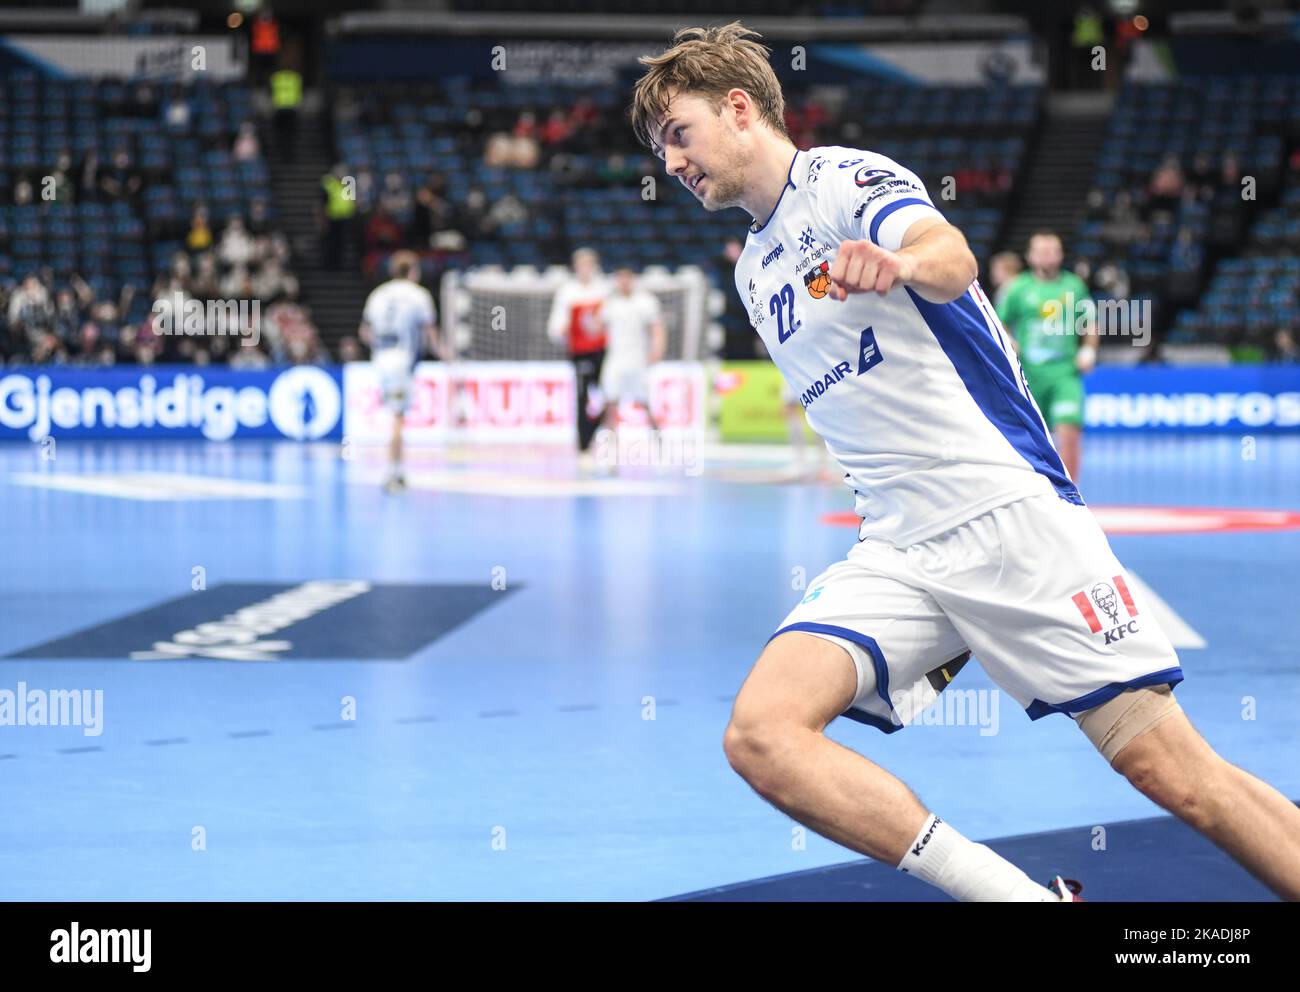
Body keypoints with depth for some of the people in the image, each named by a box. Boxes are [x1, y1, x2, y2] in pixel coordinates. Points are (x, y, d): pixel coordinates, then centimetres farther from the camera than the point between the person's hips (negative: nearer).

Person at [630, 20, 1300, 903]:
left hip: (1009, 509, -7)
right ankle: (1020, 895, -20)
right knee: (760, 734, -19)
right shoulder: (756, 273, 21)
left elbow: (951, 257, -24)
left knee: (1176, 774, -12)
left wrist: (901, 263, -49)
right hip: (896, 554, 7)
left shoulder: (846, 177, -1)